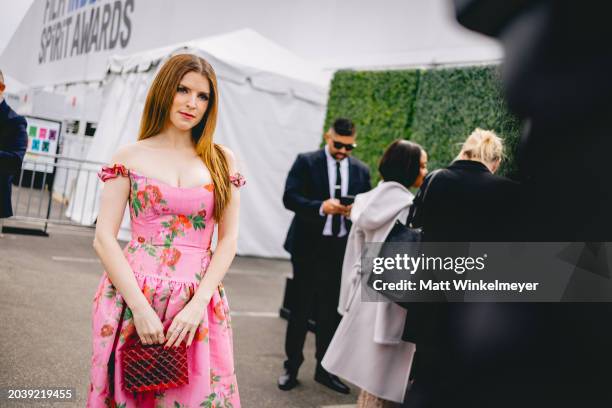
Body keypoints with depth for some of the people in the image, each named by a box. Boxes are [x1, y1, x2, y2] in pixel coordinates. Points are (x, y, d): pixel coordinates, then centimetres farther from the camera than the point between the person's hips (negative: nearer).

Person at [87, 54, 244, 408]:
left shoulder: (222, 161, 5)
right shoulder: (130, 158, 2)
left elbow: (228, 239, 2)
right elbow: (104, 238, -3)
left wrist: (198, 304, -10)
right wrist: (140, 306, -13)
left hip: (199, 300, 1)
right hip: (132, 296, -1)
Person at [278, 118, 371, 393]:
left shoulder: (361, 170, 8)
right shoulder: (306, 162, -2)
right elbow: (289, 197, -11)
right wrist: (321, 206, -25)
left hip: (342, 248, 3)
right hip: (309, 245, -3)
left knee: (331, 310, 10)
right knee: (301, 308, 6)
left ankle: (324, 369, 23)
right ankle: (292, 366, 19)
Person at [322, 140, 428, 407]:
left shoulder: (369, 201, 8)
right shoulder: (407, 207, -16)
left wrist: (354, 295, 18)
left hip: (366, 295, 8)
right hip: (392, 300, -8)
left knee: (370, 377, 19)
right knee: (381, 382, 2)